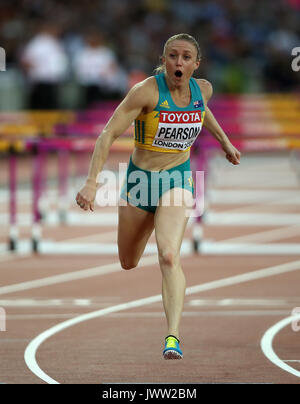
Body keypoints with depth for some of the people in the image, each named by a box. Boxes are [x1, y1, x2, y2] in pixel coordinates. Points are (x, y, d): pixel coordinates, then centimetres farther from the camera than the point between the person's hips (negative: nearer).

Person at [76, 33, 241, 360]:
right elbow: (109, 134, -23)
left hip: (178, 179, 1)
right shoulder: (147, 91, -20)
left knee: (169, 257, -24)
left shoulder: (202, 89, -4)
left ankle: (173, 337, -30)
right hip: (140, 179, 0)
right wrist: (91, 182, -32)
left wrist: (224, 141, 31)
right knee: (128, 264, 17)